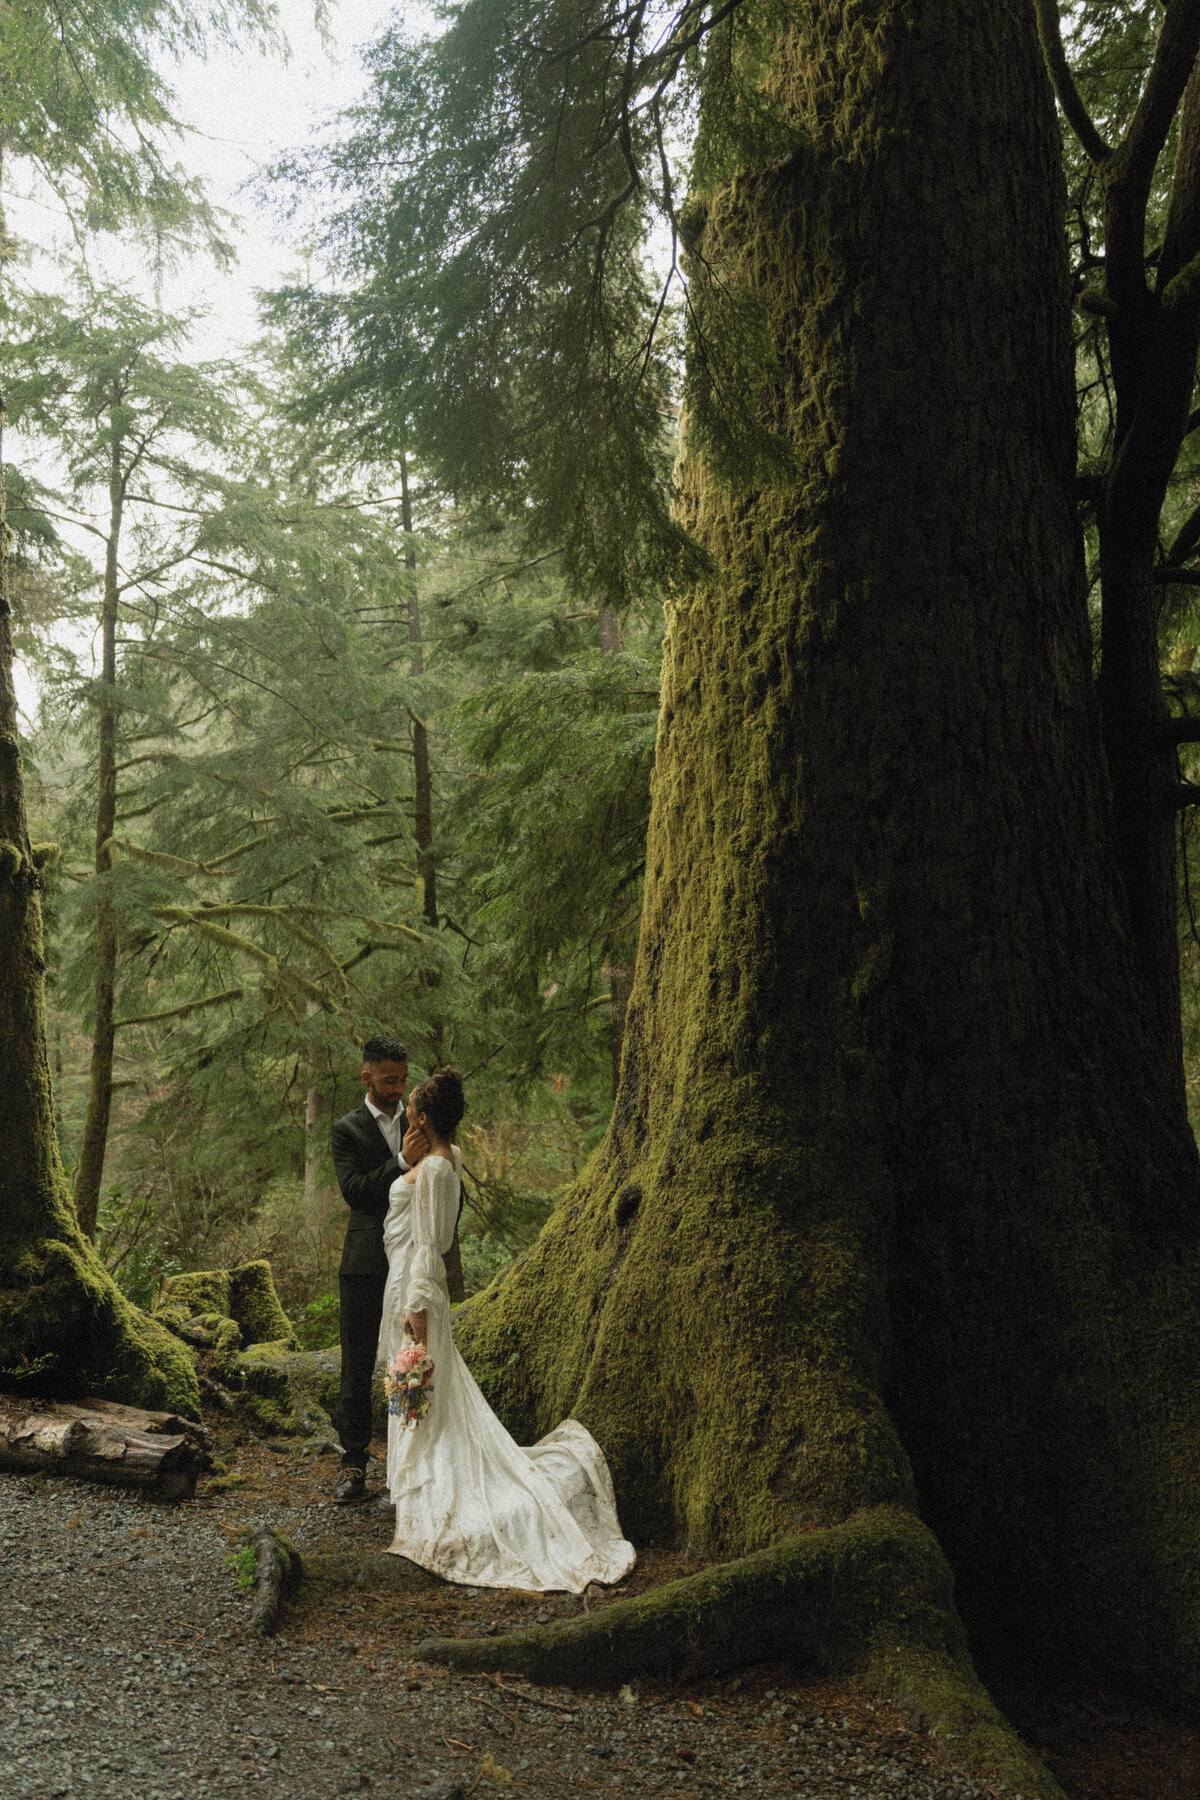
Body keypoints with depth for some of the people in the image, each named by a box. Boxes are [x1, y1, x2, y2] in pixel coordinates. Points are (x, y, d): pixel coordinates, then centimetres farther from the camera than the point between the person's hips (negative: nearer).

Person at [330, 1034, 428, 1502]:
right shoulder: (346, 1130, 1)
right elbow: (354, 1191, -12)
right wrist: (402, 1162, -24)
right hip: (366, 1265, -2)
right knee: (357, 1364, 4)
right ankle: (354, 1464, 14)